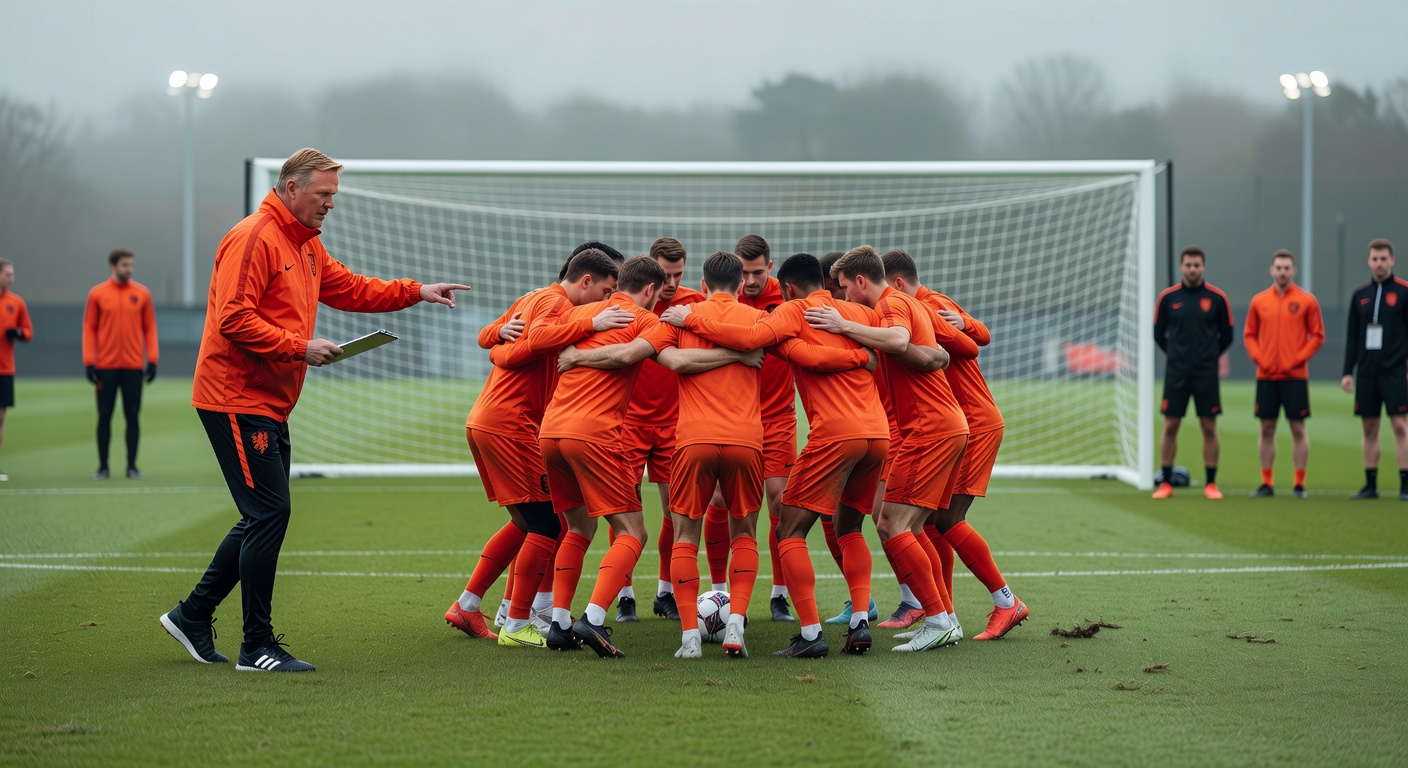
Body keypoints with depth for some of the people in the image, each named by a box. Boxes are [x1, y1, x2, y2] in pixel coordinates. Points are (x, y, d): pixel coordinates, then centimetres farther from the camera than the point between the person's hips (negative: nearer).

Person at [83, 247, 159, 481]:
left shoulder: (142, 293, 5)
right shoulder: (98, 294, 2)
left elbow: (149, 328, 6)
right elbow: (89, 328, 3)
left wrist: (152, 360, -1)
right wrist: (89, 362, -4)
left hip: (134, 366, 1)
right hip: (106, 367, -1)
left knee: (133, 416, 1)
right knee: (104, 416, 3)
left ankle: (132, 466, 7)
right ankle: (103, 466, 9)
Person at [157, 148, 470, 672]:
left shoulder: (306, 245, 17)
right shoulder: (253, 239, -14)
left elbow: (349, 289, 24)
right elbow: (234, 319, -22)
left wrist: (416, 293, 14)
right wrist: (300, 348, -23)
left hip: (269, 406, 10)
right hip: (237, 399, -10)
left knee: (263, 519, 13)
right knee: (268, 515, -10)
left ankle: (193, 615, 24)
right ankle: (257, 647, -4)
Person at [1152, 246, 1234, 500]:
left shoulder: (1217, 298, -1)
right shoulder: (1168, 297, 2)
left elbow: (1227, 335, 8)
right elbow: (1158, 334, 11)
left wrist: (1210, 356, 5)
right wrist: (1177, 355, 7)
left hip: (1206, 374, -1)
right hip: (1176, 374, 1)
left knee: (1209, 428, 1)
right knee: (1170, 427, 1)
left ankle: (1211, 484, 9)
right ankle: (1166, 483, 8)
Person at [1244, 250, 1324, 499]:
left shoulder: (1307, 300, 0)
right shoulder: (1259, 301, 7)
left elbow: (1317, 336, 0)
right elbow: (1249, 335, 12)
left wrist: (1298, 359, -10)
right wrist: (1258, 357, -5)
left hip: (1295, 376, -2)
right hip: (1266, 376, 2)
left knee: (1298, 429, -1)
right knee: (1267, 429, 5)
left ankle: (1299, 484, 4)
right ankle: (1266, 483, 11)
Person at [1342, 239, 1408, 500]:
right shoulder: (1360, 295, 11)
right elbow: (1352, 336, 13)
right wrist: (1348, 372, 8)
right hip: (1366, 371, 4)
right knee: (1370, 428, 6)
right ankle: (1371, 484, 12)